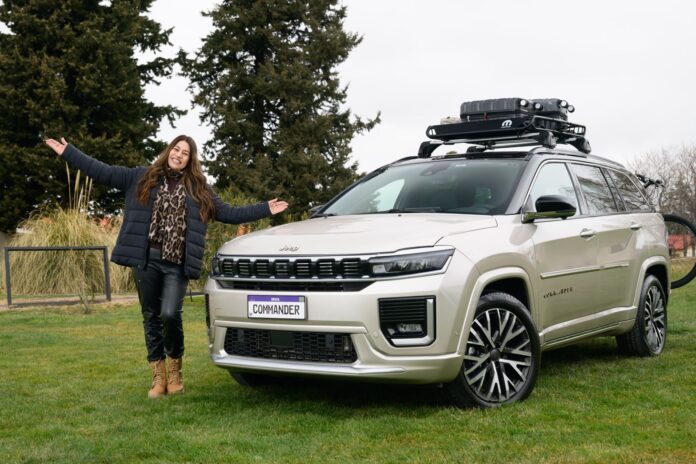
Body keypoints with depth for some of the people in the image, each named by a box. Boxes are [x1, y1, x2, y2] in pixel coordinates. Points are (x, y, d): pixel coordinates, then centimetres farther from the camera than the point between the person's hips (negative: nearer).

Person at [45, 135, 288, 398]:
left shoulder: (199, 190, 12)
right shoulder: (142, 178, 10)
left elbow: (229, 214, 14)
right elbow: (103, 172, 8)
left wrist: (265, 209, 11)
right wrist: (68, 153, 4)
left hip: (177, 265, -1)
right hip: (147, 261, 1)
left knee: (170, 314, -16)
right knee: (152, 317, 5)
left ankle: (175, 370, 8)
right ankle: (158, 377, 16)